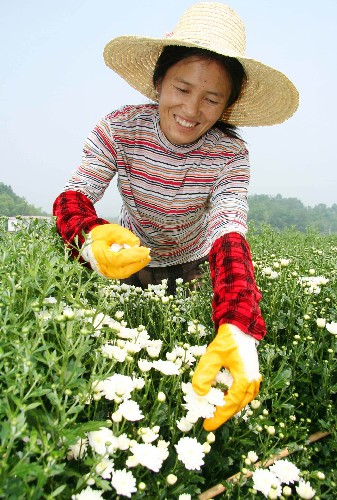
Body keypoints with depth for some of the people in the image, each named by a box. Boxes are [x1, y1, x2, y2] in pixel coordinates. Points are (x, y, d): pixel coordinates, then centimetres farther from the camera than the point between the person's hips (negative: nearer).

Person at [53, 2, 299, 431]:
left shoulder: (230, 155, -22)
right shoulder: (120, 129, -21)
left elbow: (229, 235, -35)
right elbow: (74, 196, -27)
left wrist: (237, 329, -53)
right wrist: (91, 238, -53)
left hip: (193, 267, 0)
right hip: (132, 263, 0)